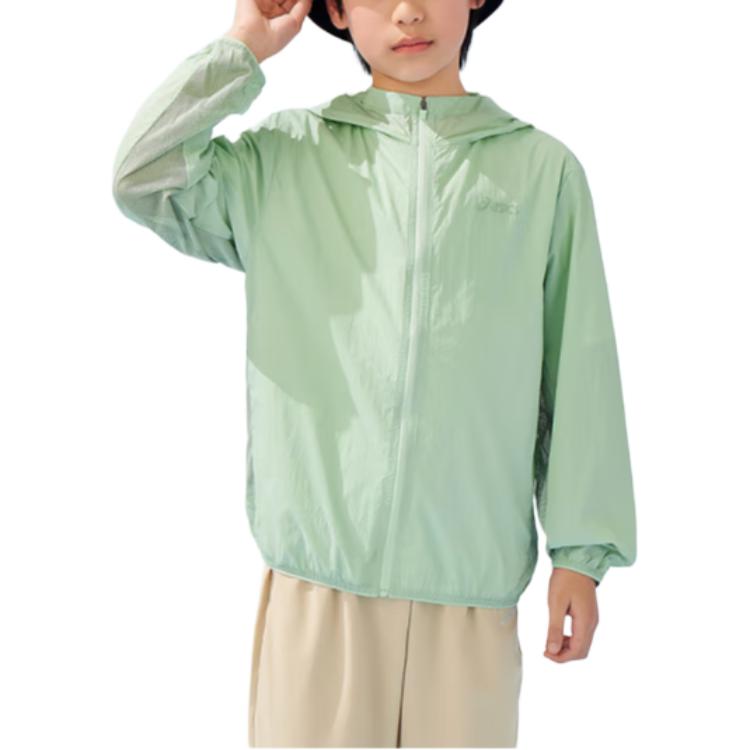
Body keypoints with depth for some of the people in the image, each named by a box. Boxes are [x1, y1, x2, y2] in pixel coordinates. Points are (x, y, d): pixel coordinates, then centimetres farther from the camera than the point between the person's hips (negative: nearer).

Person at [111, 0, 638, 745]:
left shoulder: (544, 169, 5)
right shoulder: (285, 155, 7)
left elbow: (578, 373, 5)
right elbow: (145, 178, -6)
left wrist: (582, 550, 3)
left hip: (474, 574, 0)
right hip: (316, 574, 0)